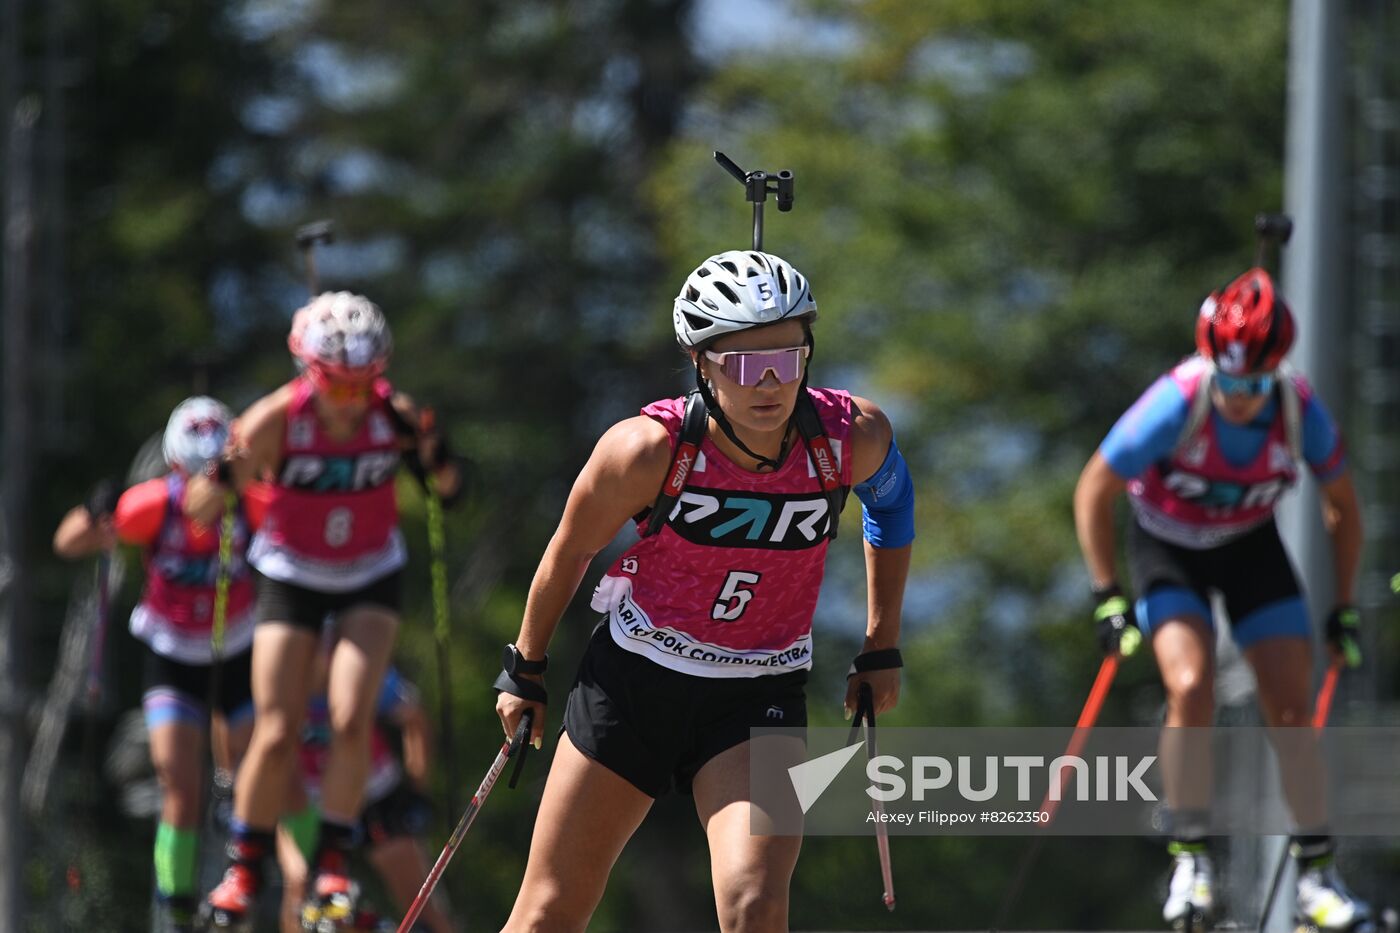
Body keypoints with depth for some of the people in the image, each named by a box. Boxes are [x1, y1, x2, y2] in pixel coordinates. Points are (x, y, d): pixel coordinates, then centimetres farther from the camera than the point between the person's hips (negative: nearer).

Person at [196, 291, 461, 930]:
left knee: (350, 722, -16)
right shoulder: (278, 417, -22)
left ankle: (333, 863, -4)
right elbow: (209, 498, -17)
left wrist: (432, 453, -27)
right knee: (276, 736, -5)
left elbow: (449, 490, -6)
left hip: (370, 578, 1)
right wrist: (224, 476, -39)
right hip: (291, 580, -1)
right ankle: (244, 865, 13)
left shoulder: (396, 415, -18)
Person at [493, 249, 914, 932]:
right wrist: (525, 670, 9)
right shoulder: (650, 449, -22)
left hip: (758, 698, 0)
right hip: (632, 685, 0)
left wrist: (882, 647, 11)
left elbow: (889, 500, 9)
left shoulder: (854, 437, -16)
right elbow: (570, 550, -3)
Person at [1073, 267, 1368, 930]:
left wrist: (1344, 608, -3)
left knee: (1292, 708, -6)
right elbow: (1094, 492, -19)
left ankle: (1316, 873, 5)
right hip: (1167, 546, -2)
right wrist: (1108, 598, -19)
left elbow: (1342, 506, -5)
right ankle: (1191, 859, -12)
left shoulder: (1302, 413, -26)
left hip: (1252, 547, 2)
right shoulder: (1178, 404, -34)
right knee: (1191, 688, -23)